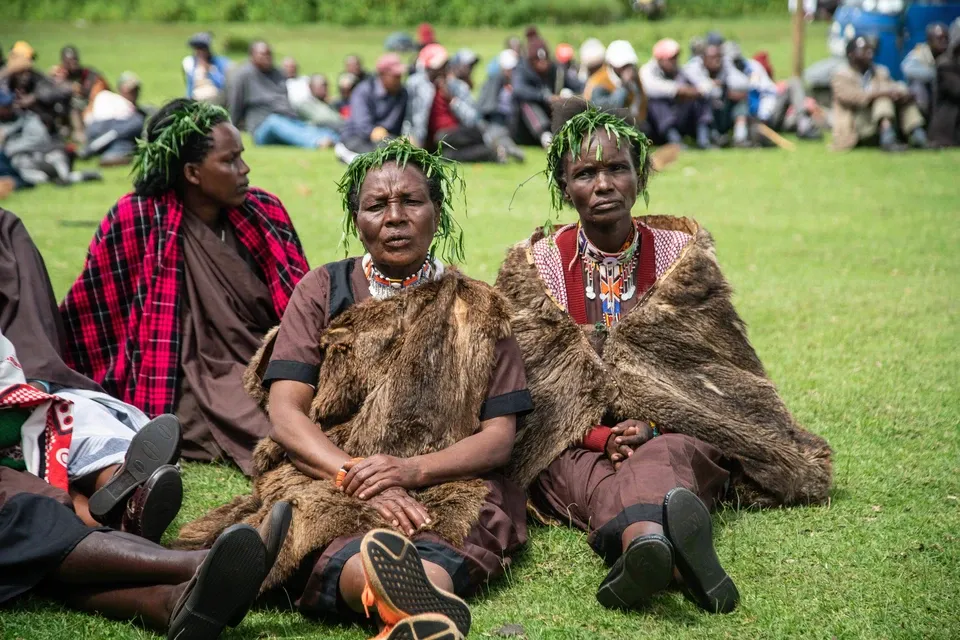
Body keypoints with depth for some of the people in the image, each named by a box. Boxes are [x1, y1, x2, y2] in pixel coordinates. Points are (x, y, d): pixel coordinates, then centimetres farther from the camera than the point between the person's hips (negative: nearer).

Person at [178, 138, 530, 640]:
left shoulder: (478, 310, 16)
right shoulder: (323, 291, 15)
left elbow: (498, 438, 6)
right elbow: (286, 414, 2)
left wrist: (412, 469, -15)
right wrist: (356, 477, -17)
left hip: (446, 489, 1)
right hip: (325, 481, -1)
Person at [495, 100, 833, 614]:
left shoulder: (681, 253, 11)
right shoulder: (534, 267, 9)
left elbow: (723, 366, 6)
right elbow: (523, 384, 1)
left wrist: (653, 426, -12)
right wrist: (601, 437, -15)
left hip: (670, 430, 1)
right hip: (570, 443, -1)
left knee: (665, 456, -38)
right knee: (601, 479, -39)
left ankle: (647, 547, -73)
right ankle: (645, 537, -75)